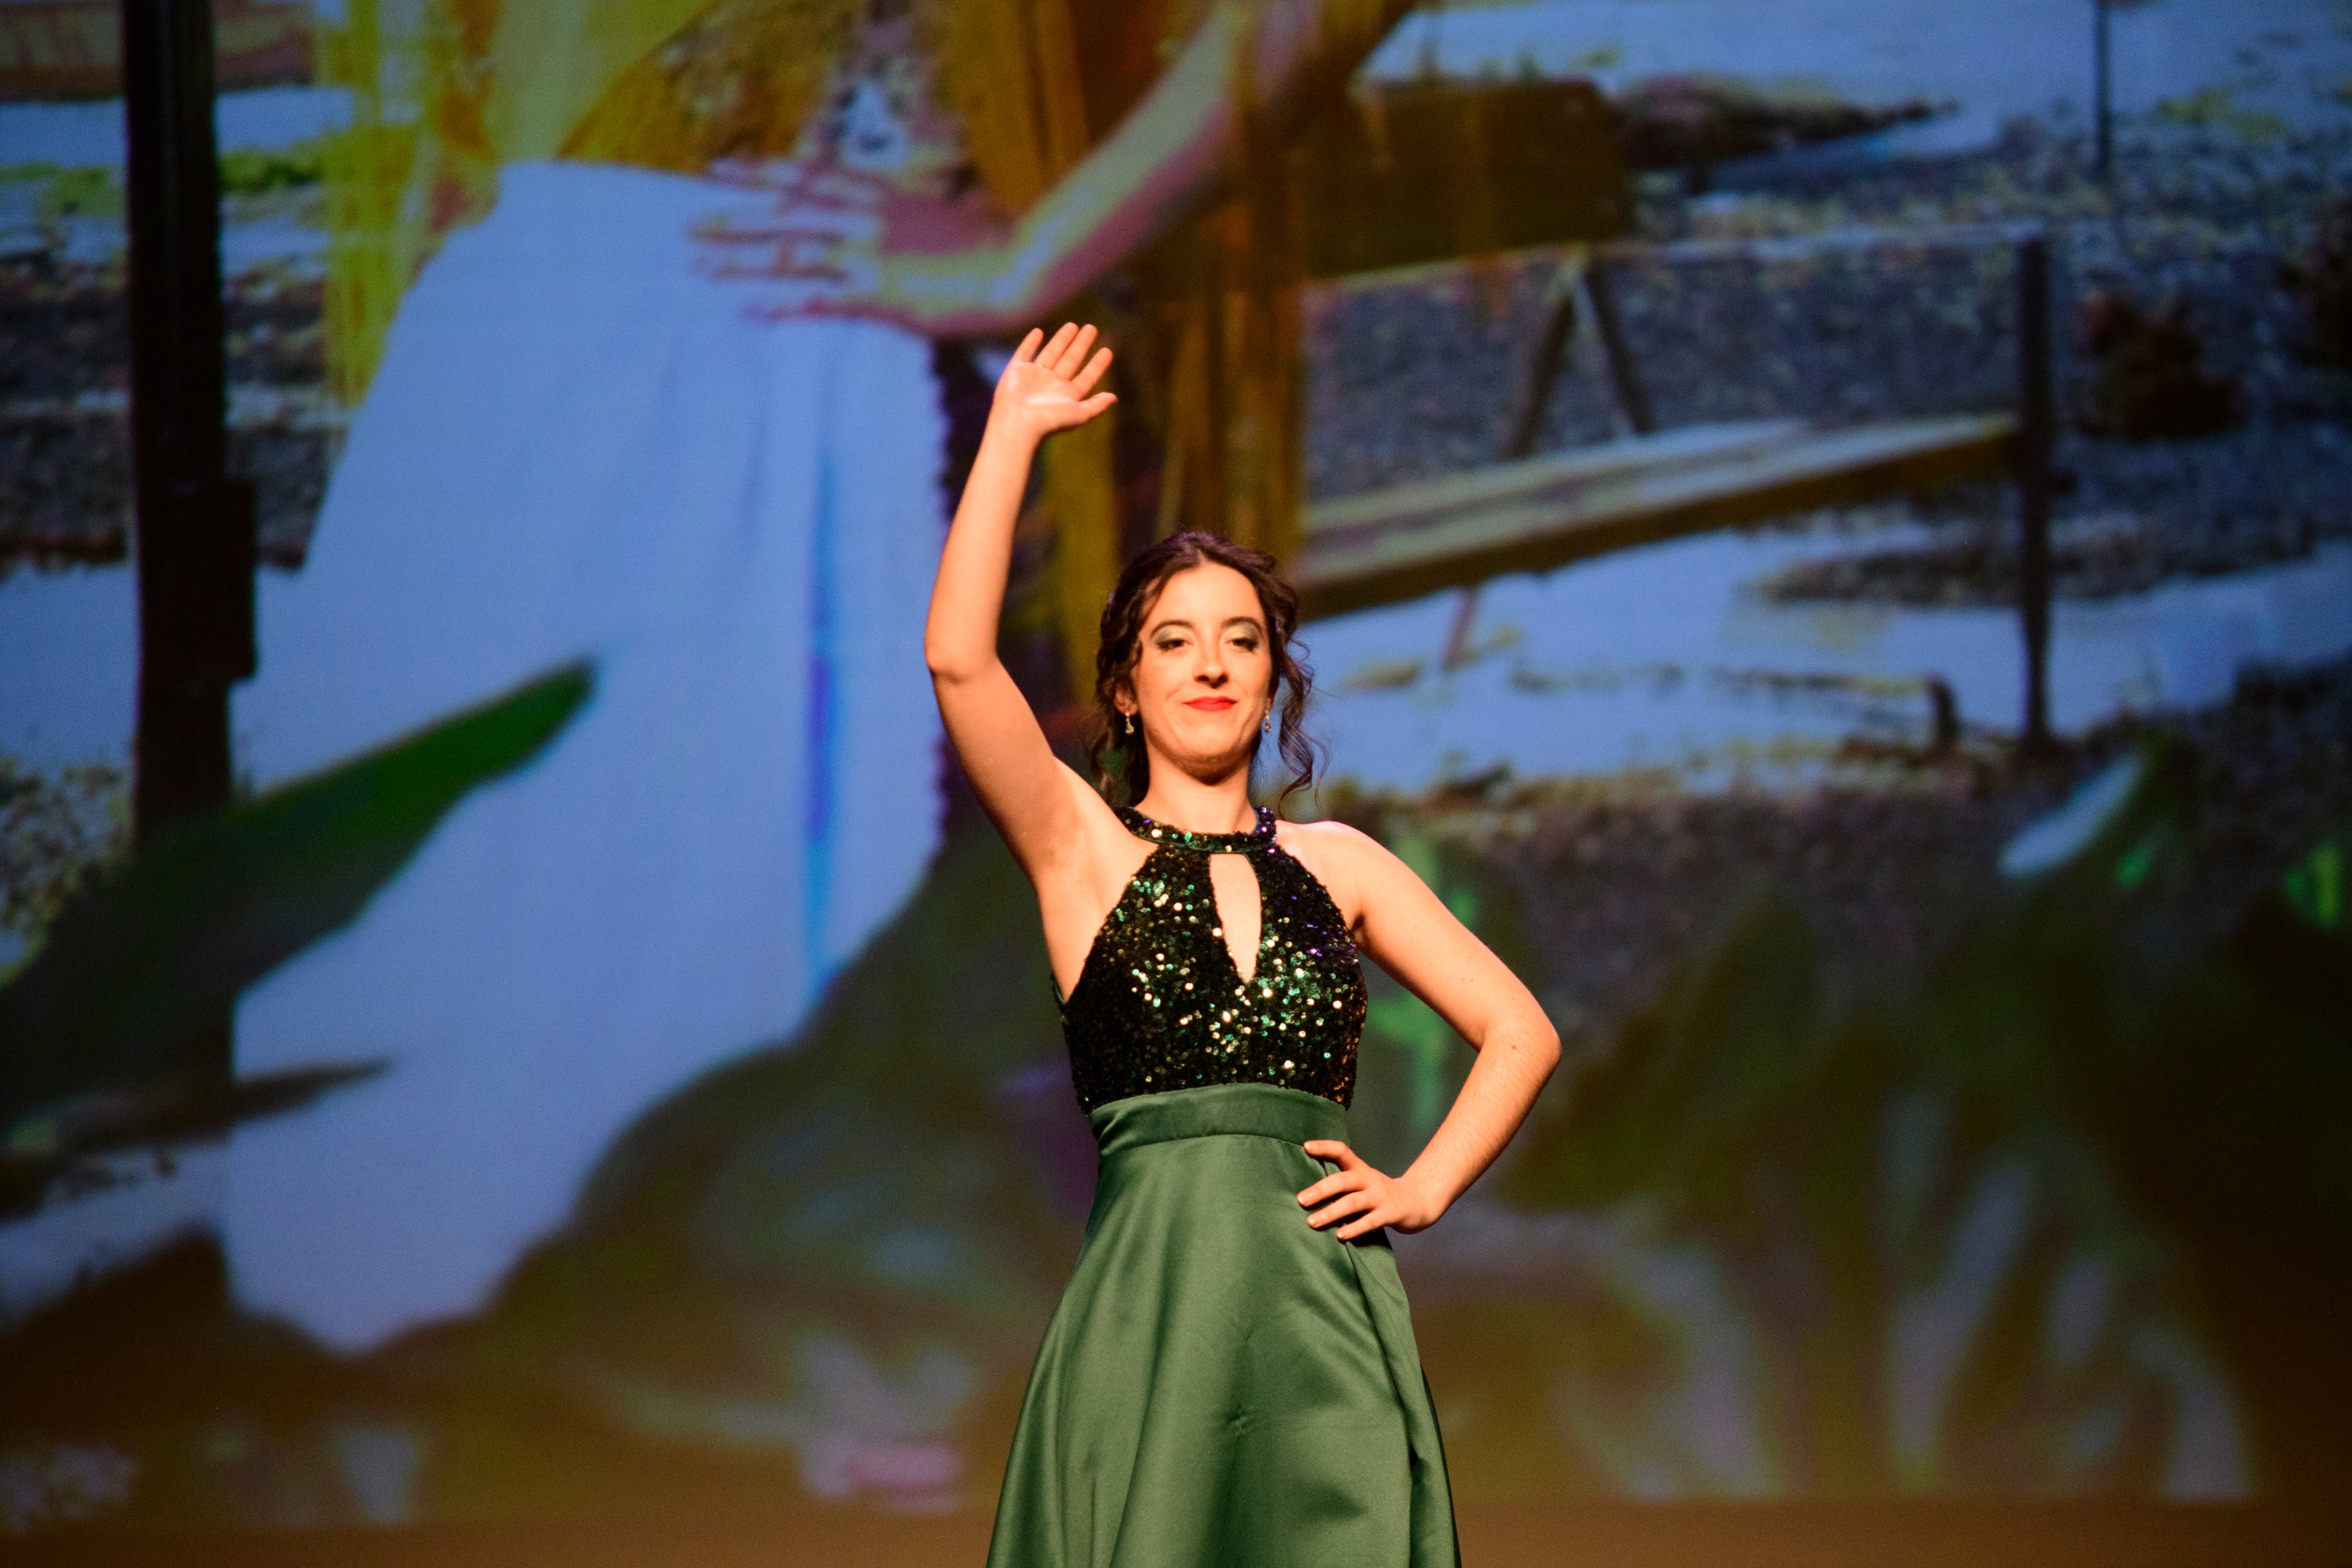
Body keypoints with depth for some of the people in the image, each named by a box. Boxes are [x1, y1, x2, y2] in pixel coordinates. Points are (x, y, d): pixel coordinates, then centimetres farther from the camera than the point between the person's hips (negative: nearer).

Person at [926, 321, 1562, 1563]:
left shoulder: (1334, 863, 16)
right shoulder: (1084, 849, 7)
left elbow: (1519, 1032, 20)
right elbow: (958, 659, -9)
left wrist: (1422, 1188, 5)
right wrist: (1012, 436, -5)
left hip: (1330, 1312, 3)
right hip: (1152, 1306, -3)